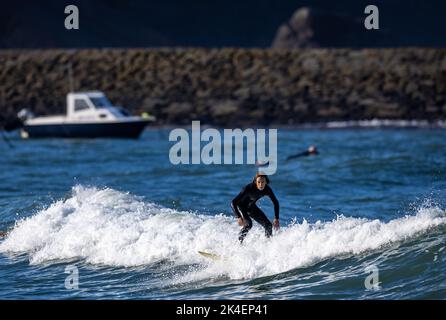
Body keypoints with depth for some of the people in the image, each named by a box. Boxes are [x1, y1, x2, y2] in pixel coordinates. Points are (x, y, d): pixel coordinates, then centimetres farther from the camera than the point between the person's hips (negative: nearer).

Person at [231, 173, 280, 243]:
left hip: (251, 207, 5)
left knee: (268, 225, 0)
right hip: (240, 206, -5)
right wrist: (238, 217, -46)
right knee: (248, 224, -29)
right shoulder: (248, 188, -36)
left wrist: (276, 219, -11)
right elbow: (233, 203, -36)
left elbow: (275, 203, -4)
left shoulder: (267, 190, -22)